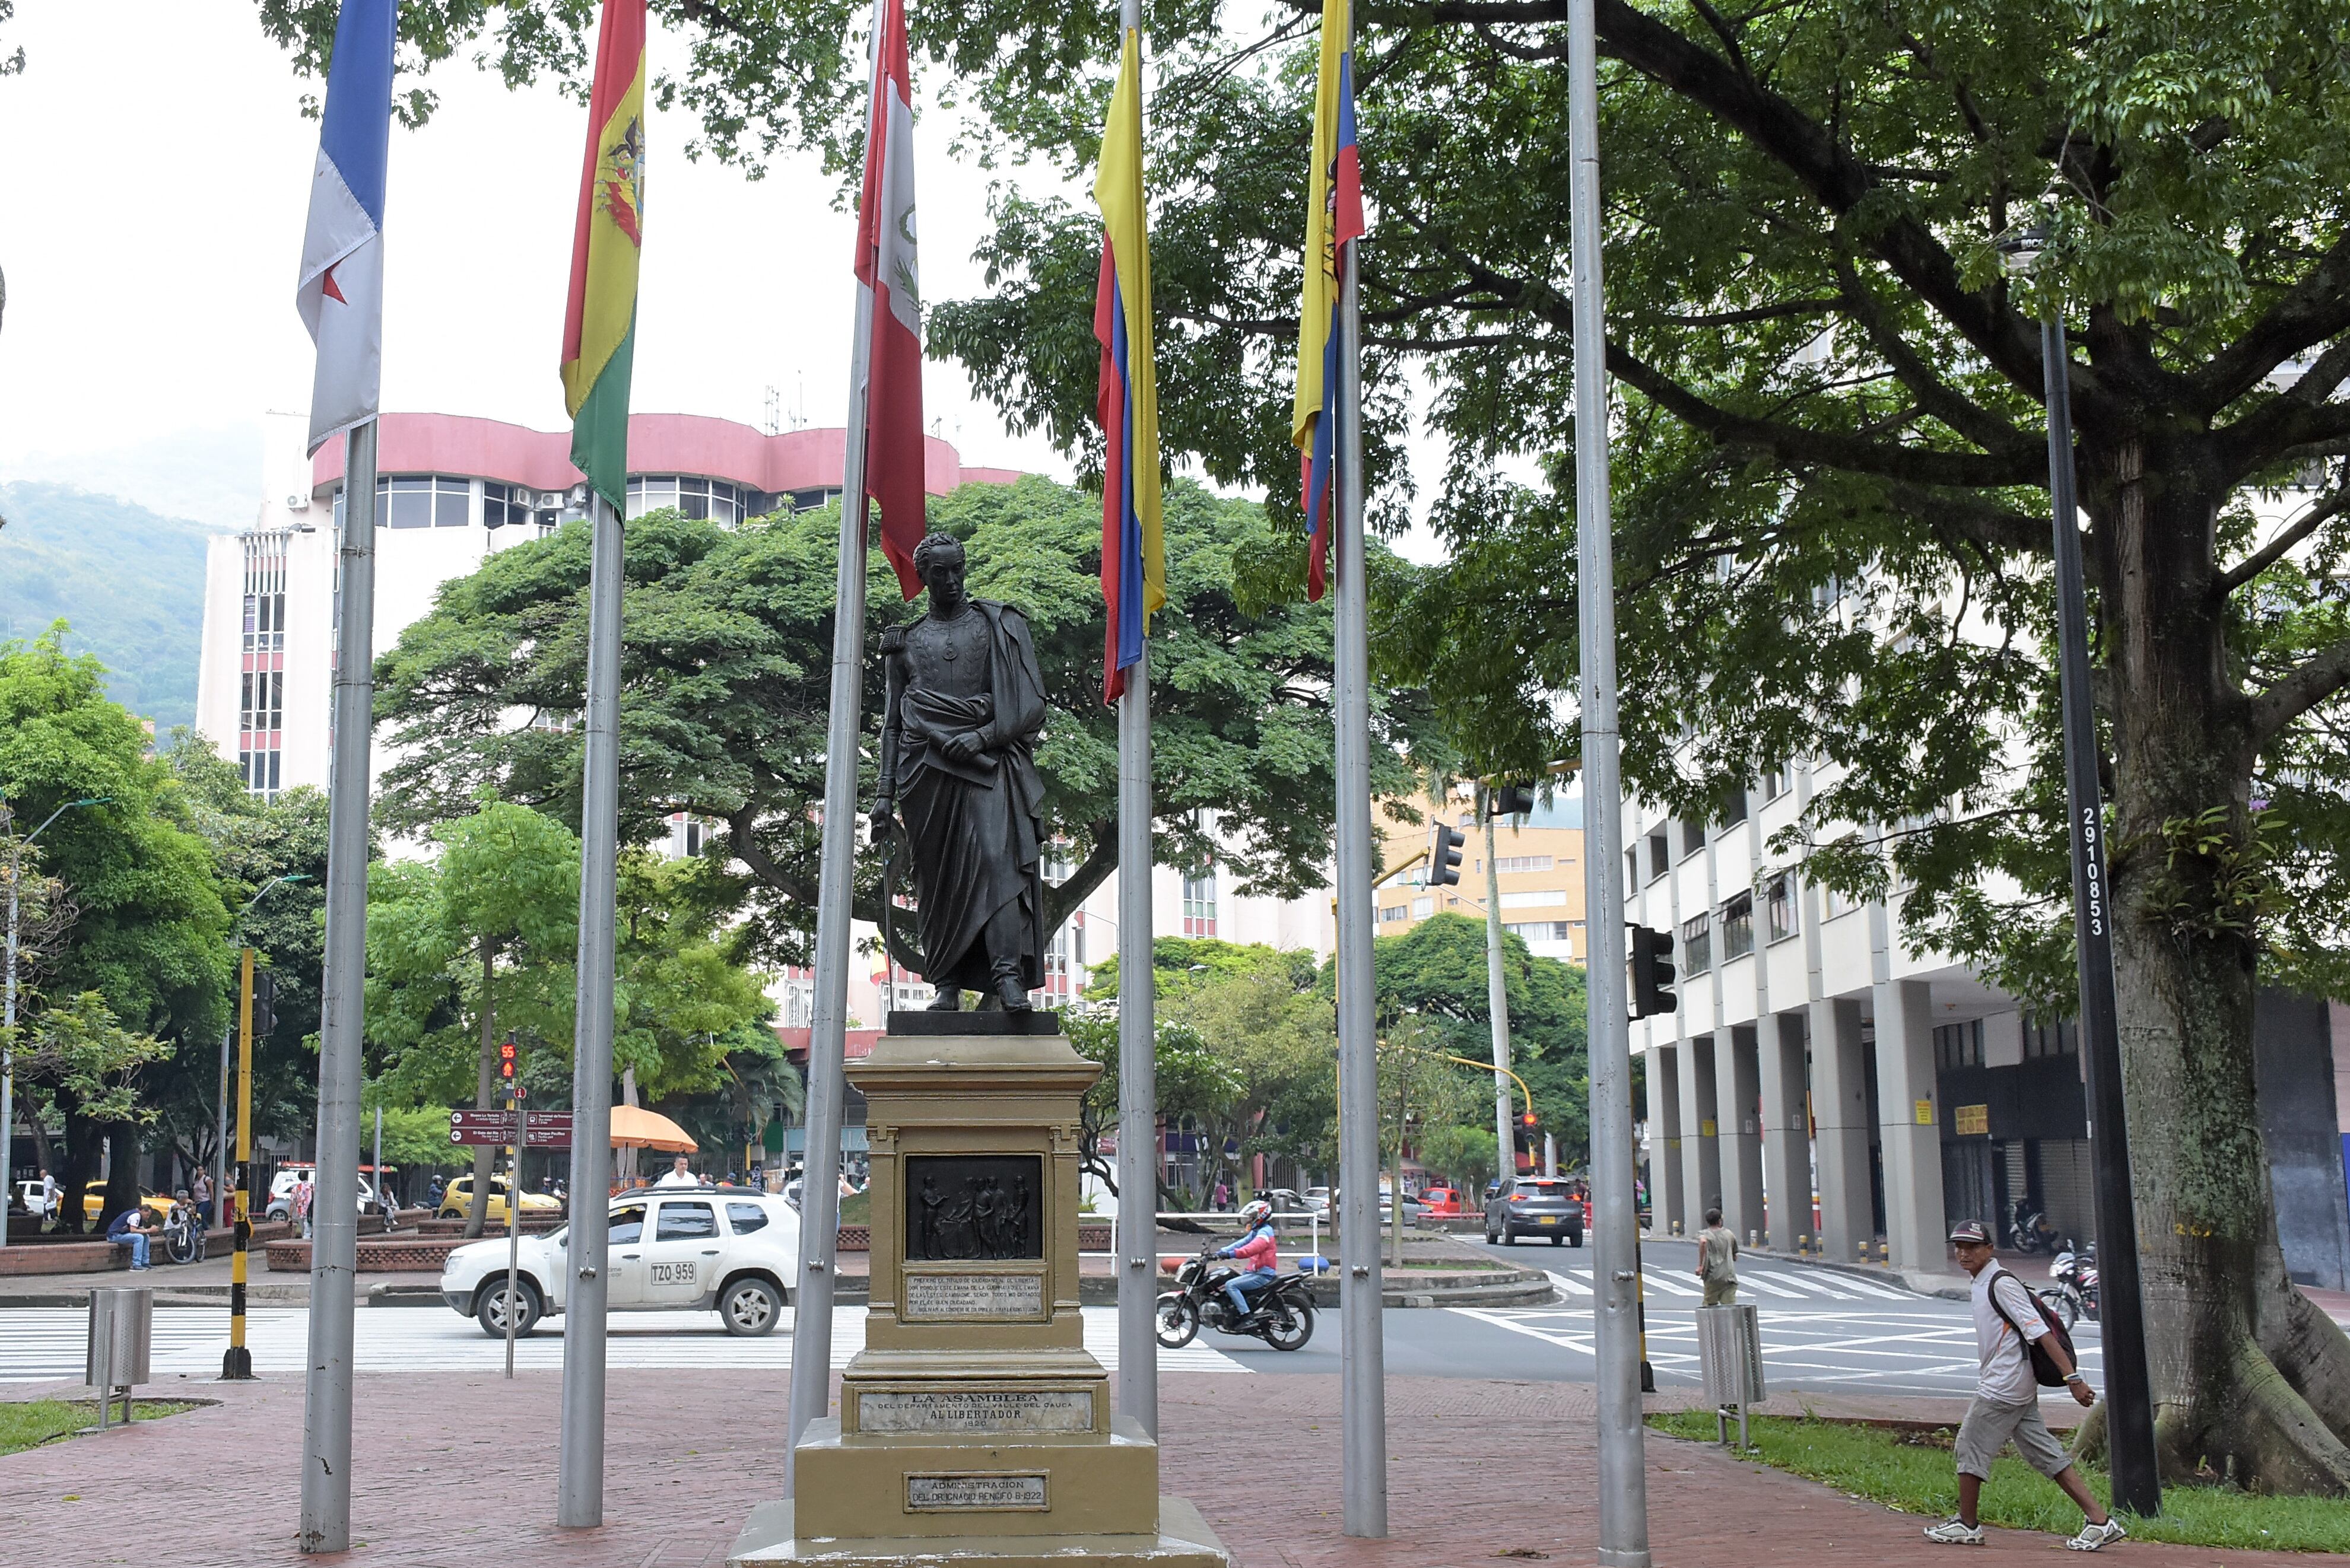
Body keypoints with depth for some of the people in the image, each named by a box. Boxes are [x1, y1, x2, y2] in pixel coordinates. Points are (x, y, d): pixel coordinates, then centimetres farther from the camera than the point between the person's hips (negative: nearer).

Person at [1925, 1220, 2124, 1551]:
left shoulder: (2001, 1283, -15)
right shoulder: (1983, 1284, 15)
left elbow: (2040, 1332, -21)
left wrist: (2072, 1377, -27)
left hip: (2003, 1387, -10)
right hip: (2019, 1387, 10)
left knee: (1971, 1447, 2)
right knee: (2045, 1453, 7)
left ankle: (1966, 1525, 14)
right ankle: (2099, 1521, 3)